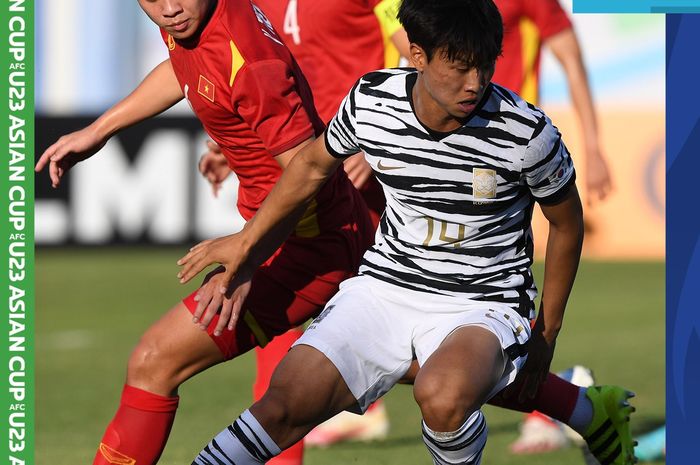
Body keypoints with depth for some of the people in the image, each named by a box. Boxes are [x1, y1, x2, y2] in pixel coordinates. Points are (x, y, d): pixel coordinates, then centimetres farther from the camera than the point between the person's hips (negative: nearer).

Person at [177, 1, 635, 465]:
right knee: (285, 402, -15)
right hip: (385, 288, 4)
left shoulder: (527, 133, -18)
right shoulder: (370, 101, -8)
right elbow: (315, 165, 14)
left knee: (442, 396, -37)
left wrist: (547, 333, 7)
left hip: (482, 305, -4)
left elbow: (568, 223, 1)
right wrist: (248, 240, 24)